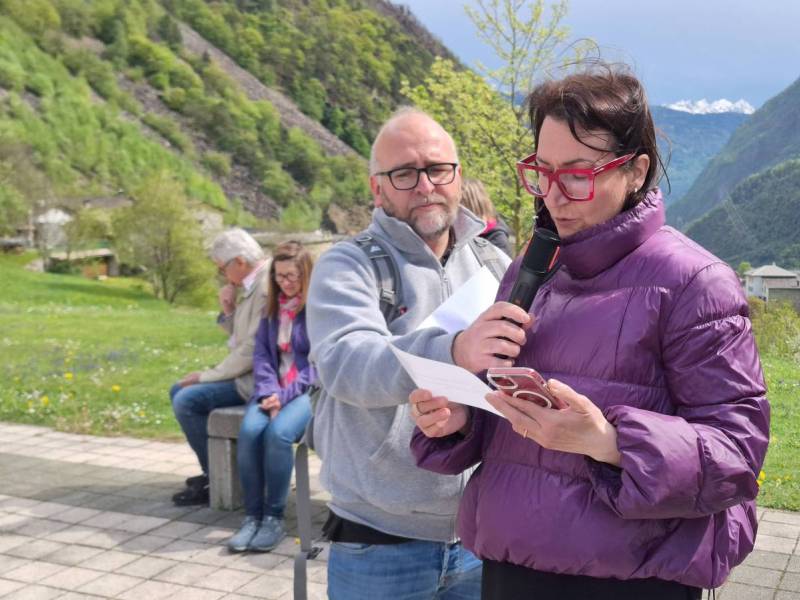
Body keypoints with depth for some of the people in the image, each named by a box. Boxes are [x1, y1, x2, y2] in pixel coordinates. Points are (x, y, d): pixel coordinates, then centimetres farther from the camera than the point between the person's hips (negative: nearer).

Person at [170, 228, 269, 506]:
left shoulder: (266, 288, -20)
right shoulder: (250, 286, 11)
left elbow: (252, 349, -24)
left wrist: (208, 376, -15)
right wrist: (228, 310, -2)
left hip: (256, 380, -11)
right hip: (244, 374, 11)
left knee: (187, 400, -20)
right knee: (178, 391, 14)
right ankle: (213, 469, 19)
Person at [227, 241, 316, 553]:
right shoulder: (272, 306, 16)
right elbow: (261, 352, 10)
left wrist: (285, 395, -15)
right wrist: (269, 391, -8)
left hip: (309, 389, -4)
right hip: (274, 388, 5)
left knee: (277, 433, -32)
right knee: (249, 431, -26)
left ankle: (274, 518, -18)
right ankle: (252, 516, -17)